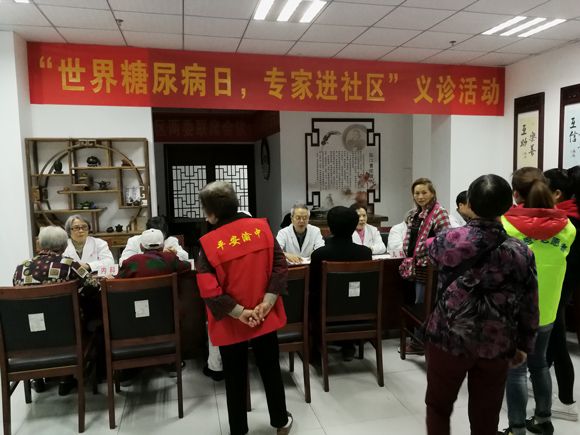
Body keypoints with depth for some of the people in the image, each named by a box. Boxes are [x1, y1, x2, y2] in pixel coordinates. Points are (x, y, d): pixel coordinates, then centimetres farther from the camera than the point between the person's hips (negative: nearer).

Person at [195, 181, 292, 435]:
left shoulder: (208, 243, -17)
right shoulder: (261, 227, -9)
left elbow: (209, 290, -21)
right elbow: (280, 266, -10)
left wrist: (240, 313, -14)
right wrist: (266, 303, -10)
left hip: (231, 324, -2)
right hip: (265, 318, 3)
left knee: (235, 378, 16)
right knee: (271, 370, 21)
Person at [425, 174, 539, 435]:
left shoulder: (447, 241, -14)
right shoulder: (521, 253, -10)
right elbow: (529, 307, -3)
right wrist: (523, 345, 13)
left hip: (449, 338, -1)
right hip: (497, 345, 2)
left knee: (438, 406, 19)